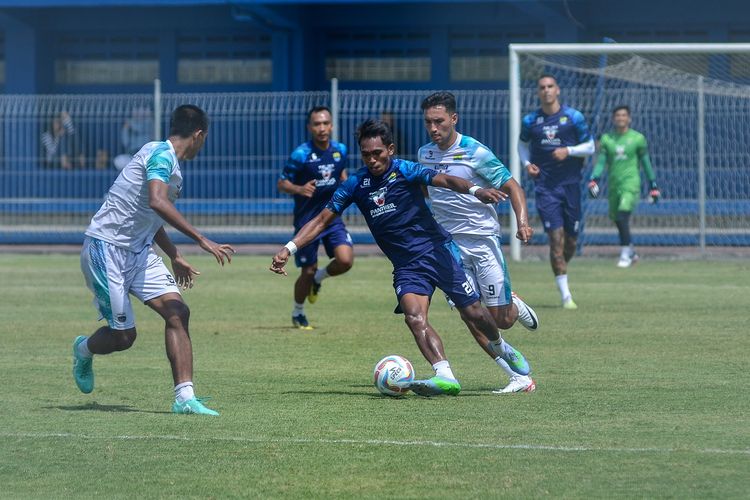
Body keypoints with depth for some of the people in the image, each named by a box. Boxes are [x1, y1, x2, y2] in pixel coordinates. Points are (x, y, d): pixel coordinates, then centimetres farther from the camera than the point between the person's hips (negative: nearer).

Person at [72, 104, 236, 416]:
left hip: (138, 251, 9)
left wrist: (175, 257, 36)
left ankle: (184, 397, -12)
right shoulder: (161, 154, -16)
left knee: (177, 313, -9)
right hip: (106, 248, -9)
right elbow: (157, 202, -34)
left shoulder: (170, 164, 14)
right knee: (123, 336, -3)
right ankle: (83, 350, 31)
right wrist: (201, 240, -35)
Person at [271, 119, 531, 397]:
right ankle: (445, 376, -34)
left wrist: (475, 190, -45)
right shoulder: (356, 185, 2)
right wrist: (289, 249, -7)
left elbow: (444, 181, -24)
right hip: (407, 266, 2)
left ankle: (501, 348, 34)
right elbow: (322, 220, 5)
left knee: (473, 313, 2)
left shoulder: (405, 171, -8)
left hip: (438, 250, -2)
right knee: (414, 318, -24)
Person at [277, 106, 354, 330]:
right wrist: (299, 189, -28)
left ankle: (319, 278, 18)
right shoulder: (301, 154, -13)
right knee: (308, 272, 2)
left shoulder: (340, 150, 2)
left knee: (345, 260, -17)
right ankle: (298, 313, 30)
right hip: (307, 221, -4)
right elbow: (281, 183, -8)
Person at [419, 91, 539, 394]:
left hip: (483, 239, -4)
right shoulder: (425, 154, 5)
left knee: (501, 320, -4)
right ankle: (519, 378, -2)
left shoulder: (475, 153, -12)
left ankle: (515, 306, 34)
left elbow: (512, 188, -9)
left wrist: (522, 222, -24)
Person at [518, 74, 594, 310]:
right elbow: (522, 144, 21)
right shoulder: (530, 121, 4)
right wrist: (527, 163, 1)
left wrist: (568, 151, -14)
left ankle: (561, 267, 39)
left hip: (570, 184, 1)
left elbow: (590, 147, 3)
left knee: (571, 240, 6)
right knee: (556, 237, -12)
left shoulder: (573, 117, 0)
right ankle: (565, 295, -10)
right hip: (545, 187, -1)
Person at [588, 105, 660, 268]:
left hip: (631, 182, -4)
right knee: (616, 219, 8)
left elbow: (646, 163, 8)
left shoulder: (637, 138, 2)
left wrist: (653, 185, 9)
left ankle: (625, 253, -17)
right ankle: (631, 252, 27)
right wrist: (594, 180, -10)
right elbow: (601, 162, 6)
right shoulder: (606, 139, 8)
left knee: (623, 215, -21)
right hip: (613, 184, 4)